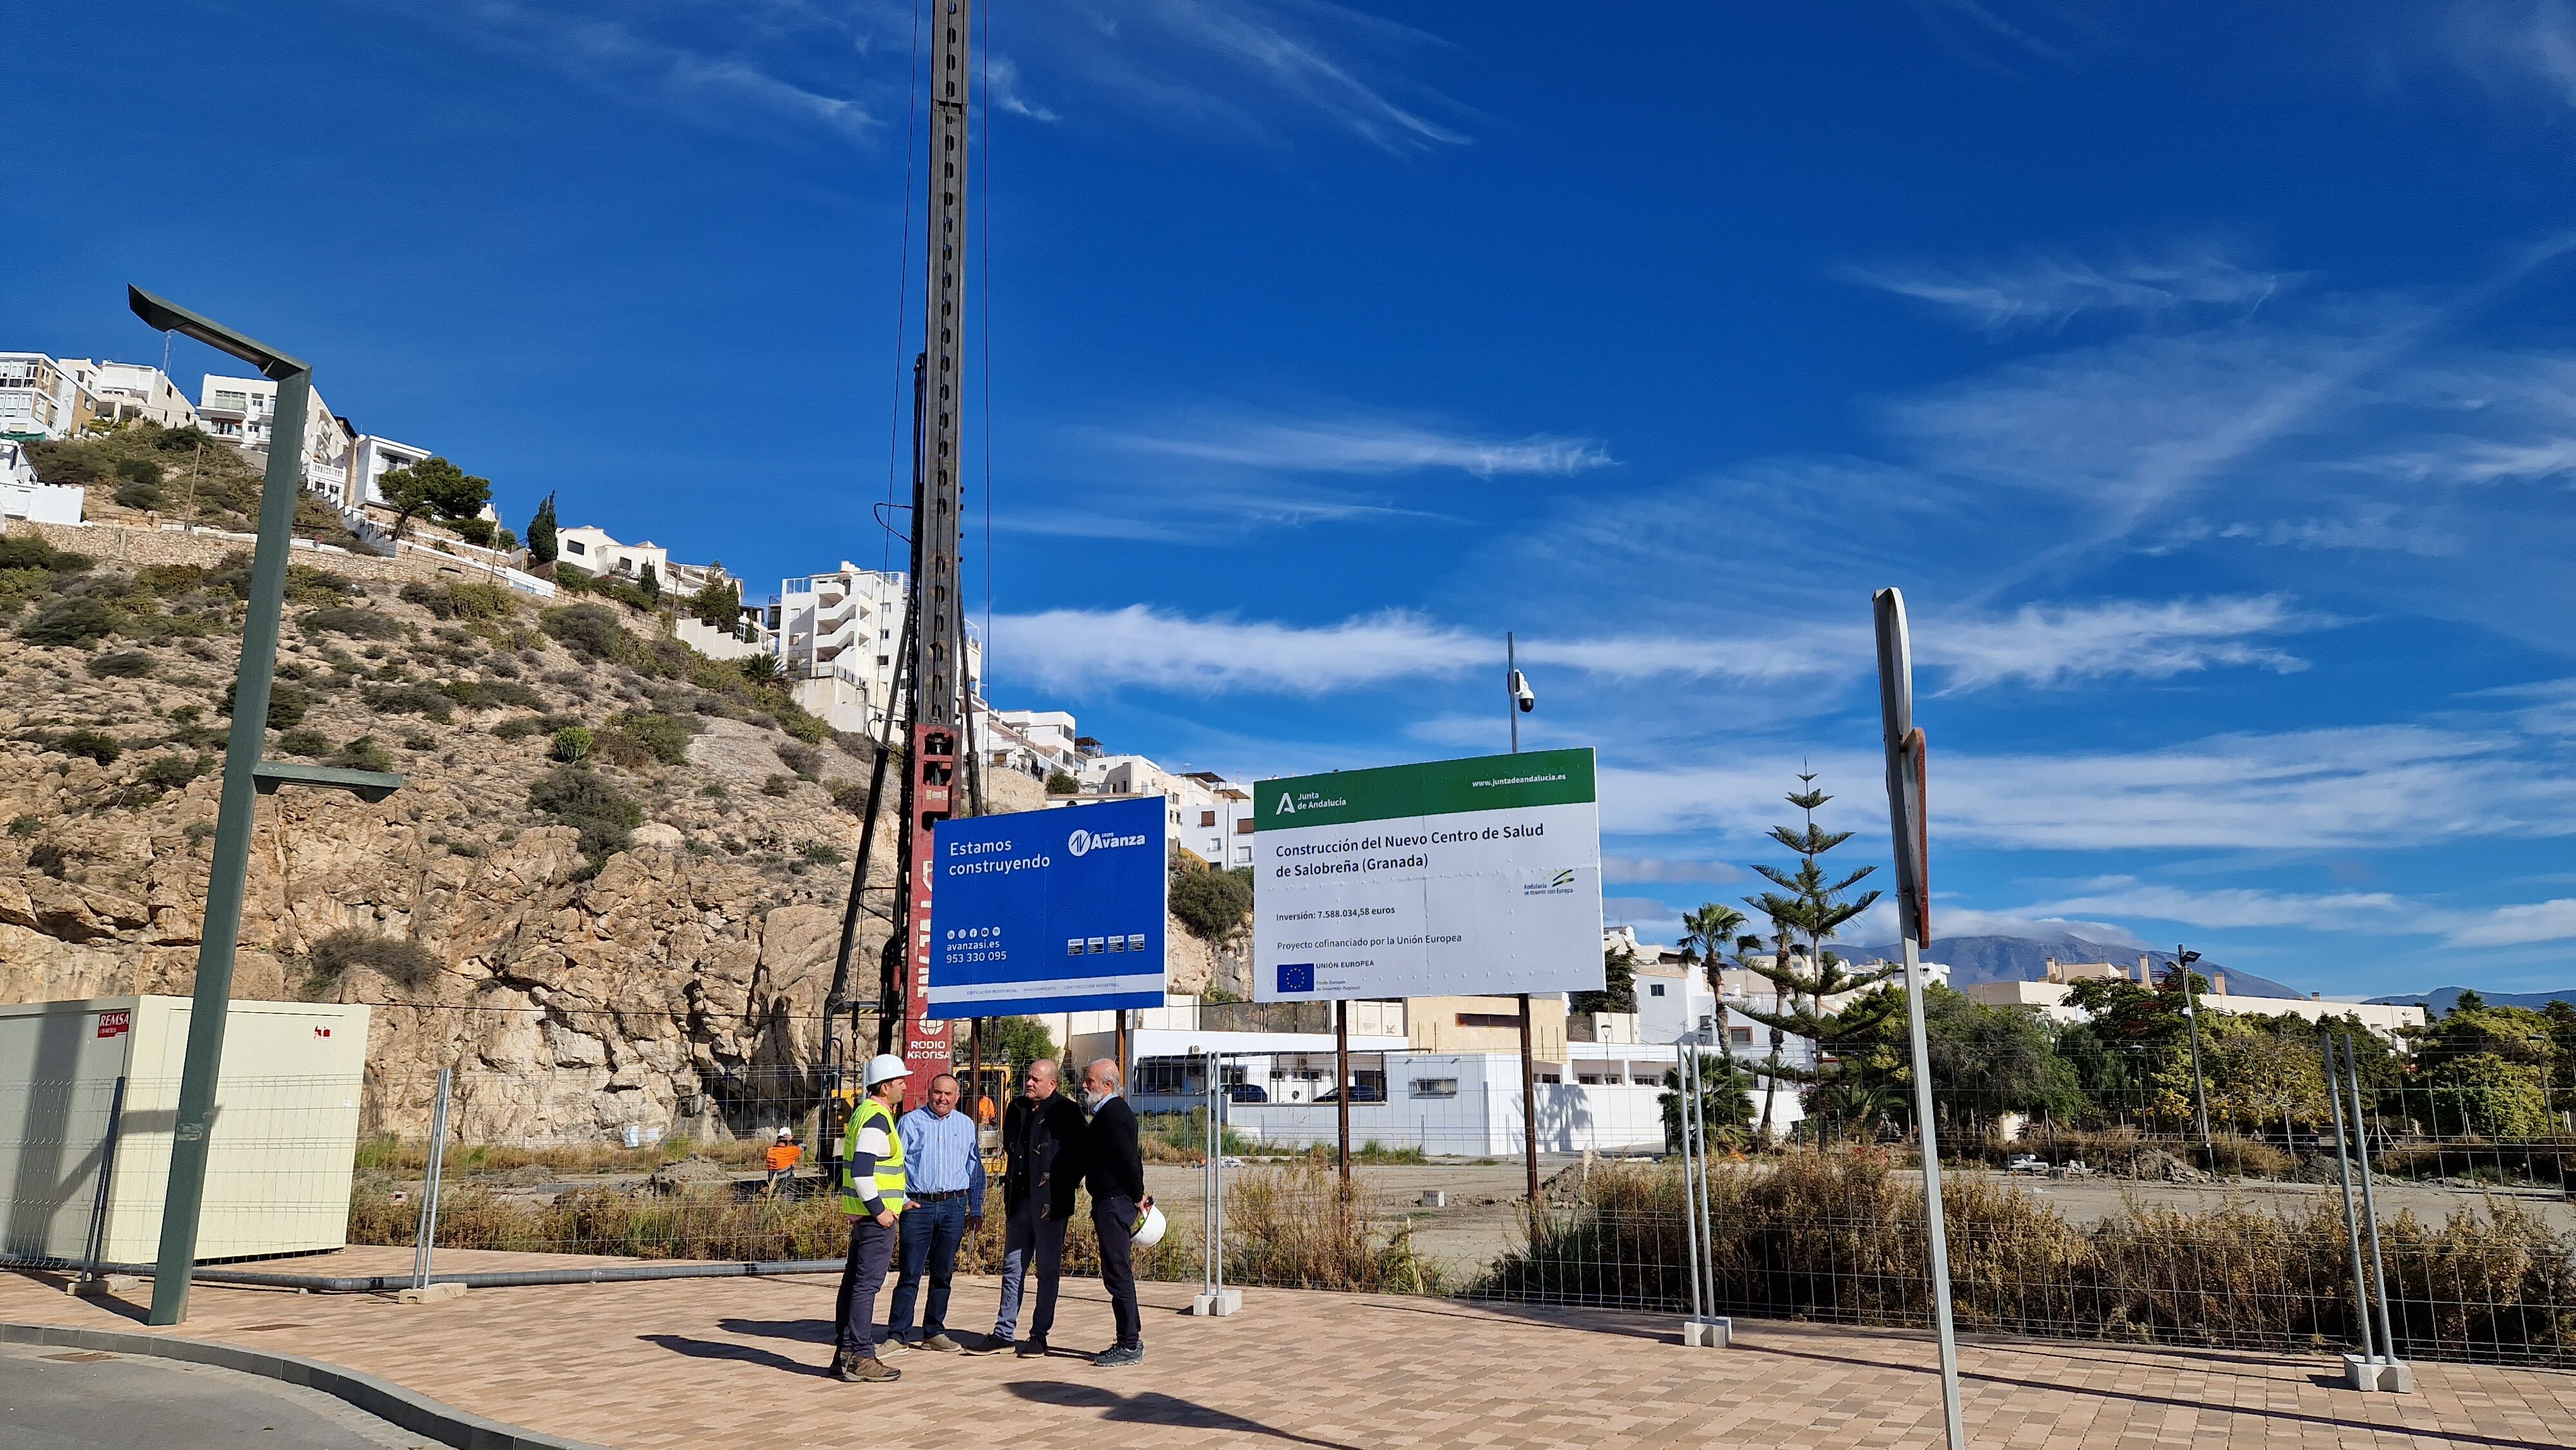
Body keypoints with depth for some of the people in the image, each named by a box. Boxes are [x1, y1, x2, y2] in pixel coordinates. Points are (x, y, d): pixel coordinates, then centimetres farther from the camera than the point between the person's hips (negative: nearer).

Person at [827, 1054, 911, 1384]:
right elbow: (861, 1171, -25)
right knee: (867, 1285, -7)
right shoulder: (877, 1120, -17)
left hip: (863, 1213, 10)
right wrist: (880, 1210, -19)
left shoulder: (864, 1112, 16)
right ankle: (860, 1359, -4)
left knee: (854, 1283, 13)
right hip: (875, 1218, -10)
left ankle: (845, 1354, 20)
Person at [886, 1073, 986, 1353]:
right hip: (918, 1205, -3)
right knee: (910, 1272, -4)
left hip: (953, 1206, 3)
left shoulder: (966, 1125, 12)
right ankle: (897, 1335, 1)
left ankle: (934, 1332, 17)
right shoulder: (911, 1122, 3)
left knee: (943, 1274, 8)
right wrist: (901, 1199, -7)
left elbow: (975, 1169, 17)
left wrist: (976, 1210, 14)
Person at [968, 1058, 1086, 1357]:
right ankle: (1003, 1333, 17)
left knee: (1048, 1271, 3)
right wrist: (1010, 1184, 15)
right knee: (1012, 1268, 10)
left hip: (1051, 1202, -6)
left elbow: (1080, 1154, -7)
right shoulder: (1017, 1109, 11)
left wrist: (1064, 1187, -10)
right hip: (1019, 1201, 6)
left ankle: (1039, 1336, 11)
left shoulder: (1066, 1111, -7)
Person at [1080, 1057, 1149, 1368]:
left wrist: (1137, 1198, -12)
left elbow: (1129, 1160, -20)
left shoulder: (1113, 1113, -16)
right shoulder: (1109, 1112, 17)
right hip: (1111, 1204, 11)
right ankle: (1130, 1341, 20)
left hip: (1115, 1205, -11)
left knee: (1118, 1274, -6)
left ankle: (1130, 1345, -1)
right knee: (1118, 1275, 14)